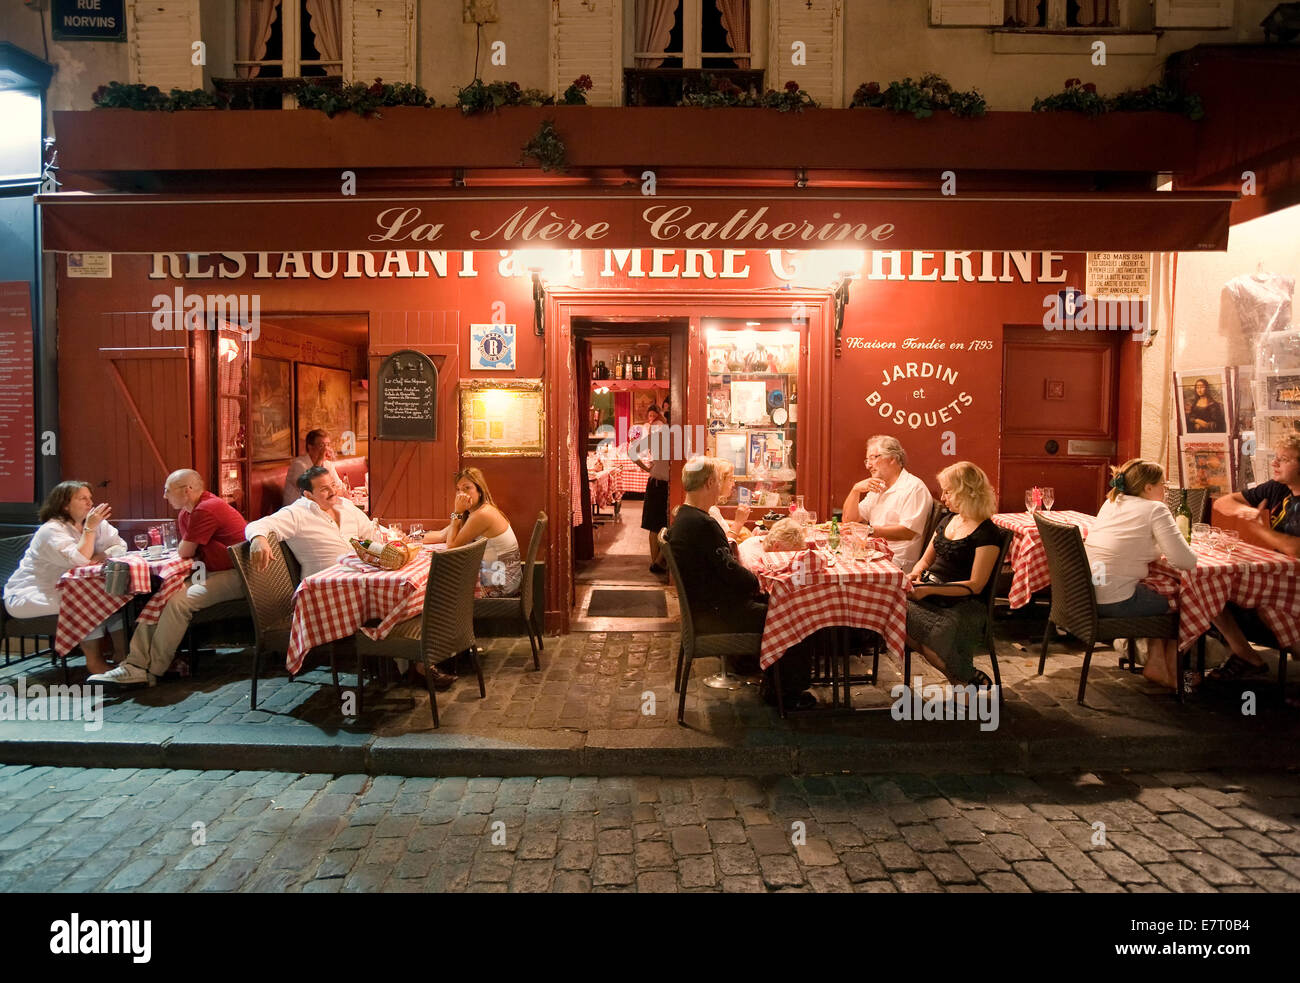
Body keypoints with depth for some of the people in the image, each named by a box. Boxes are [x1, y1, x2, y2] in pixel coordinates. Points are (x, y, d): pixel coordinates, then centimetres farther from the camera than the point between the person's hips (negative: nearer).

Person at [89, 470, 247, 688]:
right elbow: (186, 552, 17)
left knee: (179, 601, -25)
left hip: (233, 576, -10)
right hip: (212, 572, 11)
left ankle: (150, 670, -14)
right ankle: (136, 664, -8)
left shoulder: (206, 510, -18)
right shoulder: (185, 513, 15)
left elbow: (184, 552, -11)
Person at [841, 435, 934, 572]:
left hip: (898, 561, -8)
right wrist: (855, 490, 0)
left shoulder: (914, 487, -8)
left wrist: (869, 530, -26)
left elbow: (908, 532, -20)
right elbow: (848, 520, 14)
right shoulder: (877, 487, 20)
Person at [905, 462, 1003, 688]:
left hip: (962, 604, -7)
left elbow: (975, 585, -14)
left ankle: (970, 678, -1)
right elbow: (926, 560, 21)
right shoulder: (948, 520, 15)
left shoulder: (987, 534, -10)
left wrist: (929, 589, -22)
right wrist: (915, 574, -2)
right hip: (929, 591, 7)